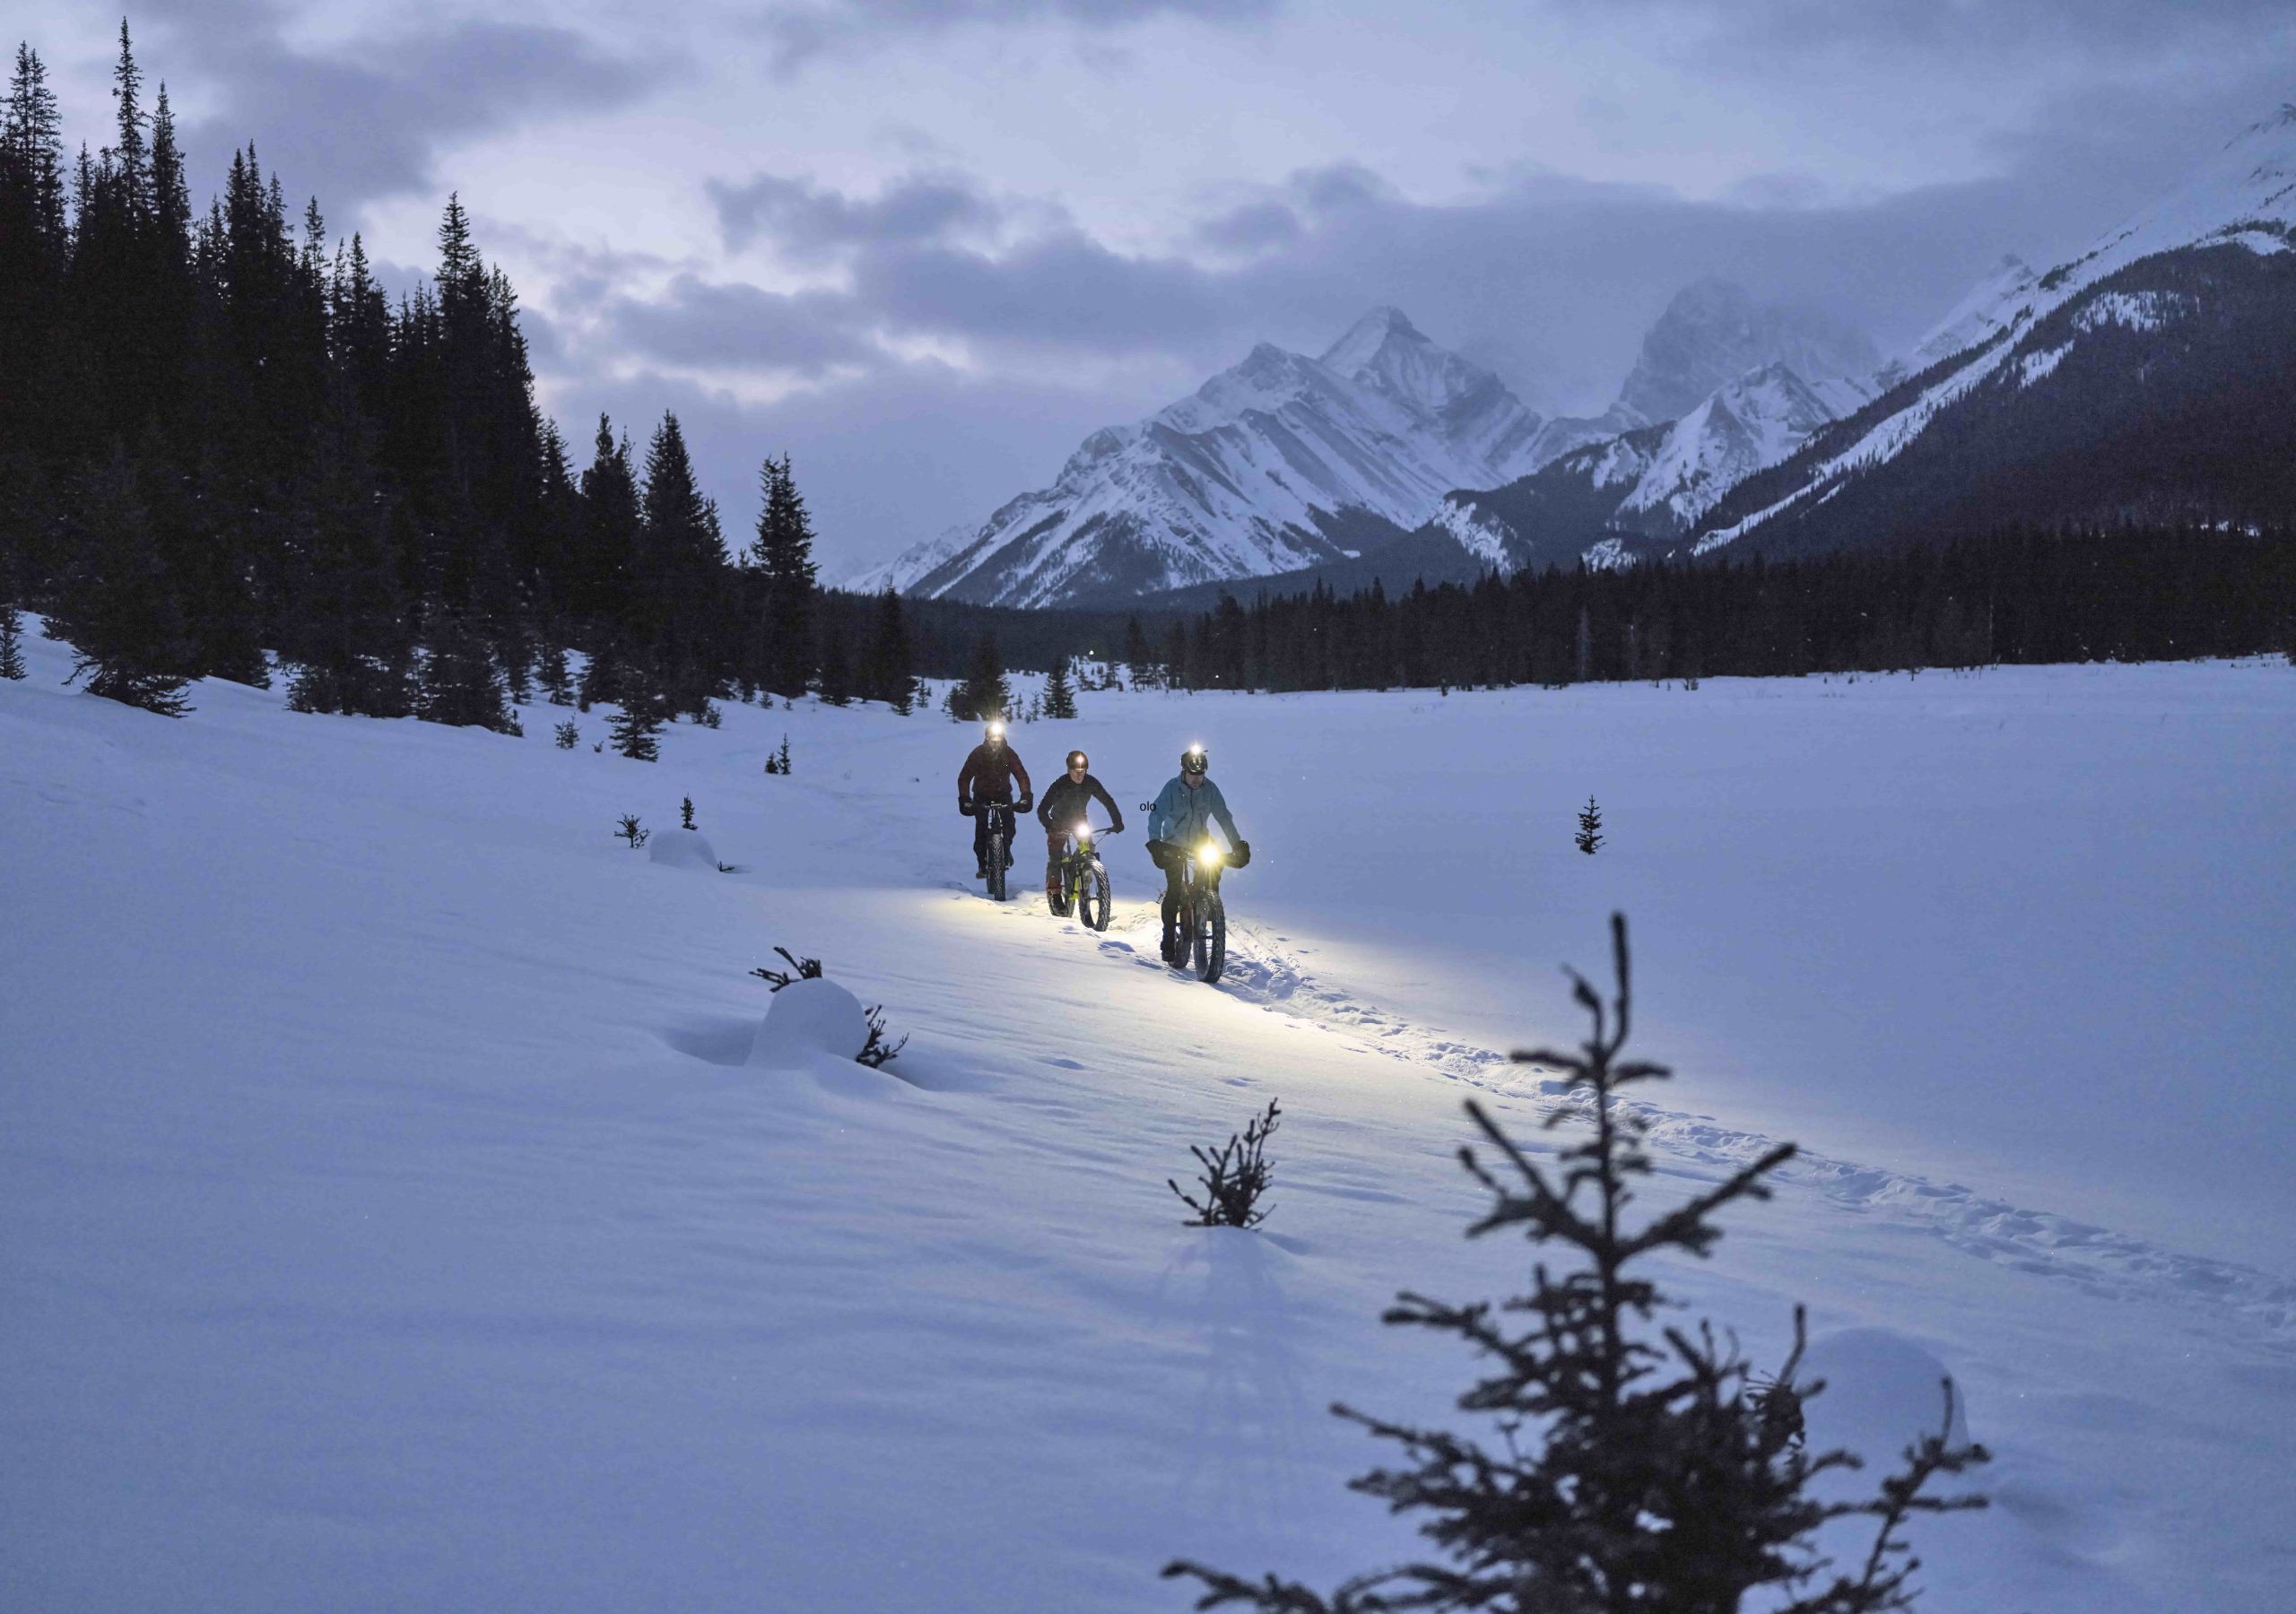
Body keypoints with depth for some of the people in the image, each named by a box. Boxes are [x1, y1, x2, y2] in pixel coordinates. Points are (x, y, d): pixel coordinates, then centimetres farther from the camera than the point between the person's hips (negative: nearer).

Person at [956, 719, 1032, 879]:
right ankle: (982, 864, -4)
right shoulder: (978, 753, -14)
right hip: (982, 795, -1)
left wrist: (1026, 796, -25)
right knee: (981, 828, -14)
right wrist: (965, 799, -26)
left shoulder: (1008, 753, -11)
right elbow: (964, 776, -15)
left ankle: (1005, 852, 9)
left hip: (1003, 794, 1)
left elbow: (1021, 775, -12)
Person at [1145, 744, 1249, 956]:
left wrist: (1238, 844, -22)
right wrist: (1154, 842, -43)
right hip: (1174, 844, -3)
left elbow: (1224, 817, -13)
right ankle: (1168, 937, 1)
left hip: (1200, 839, 3)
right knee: (1174, 889, -9)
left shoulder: (1210, 789, -13)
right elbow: (1156, 815, -28)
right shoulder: (1172, 788, -20)